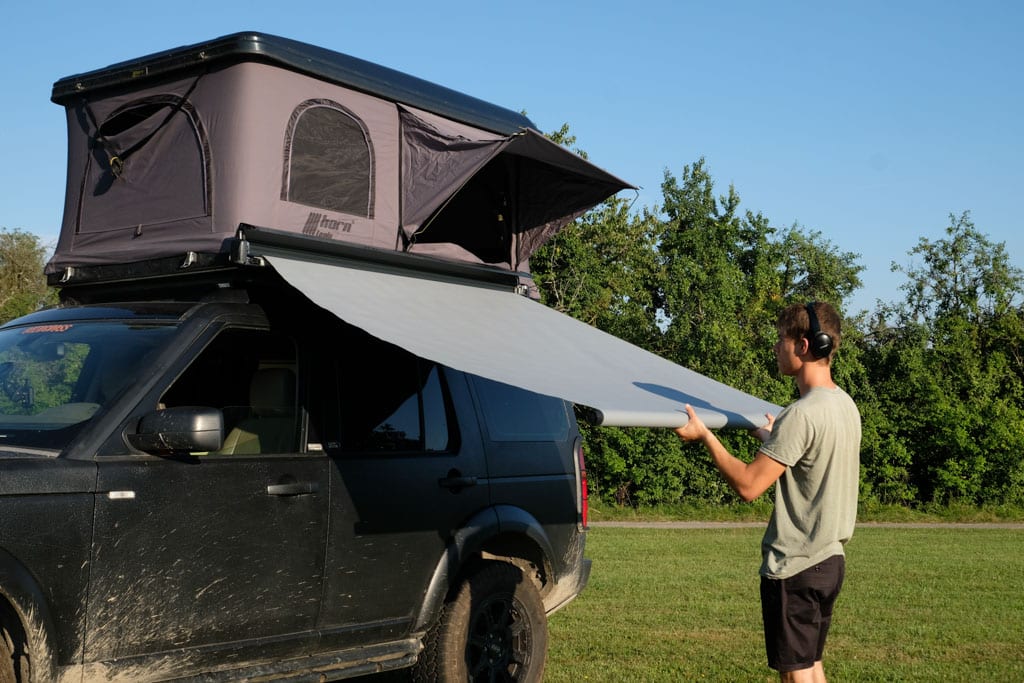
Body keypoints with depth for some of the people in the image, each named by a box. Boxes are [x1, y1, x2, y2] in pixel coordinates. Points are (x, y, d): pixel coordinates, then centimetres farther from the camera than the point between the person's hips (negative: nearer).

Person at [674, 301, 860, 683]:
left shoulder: (801, 414, -22)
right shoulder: (845, 405, 6)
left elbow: (748, 485, -22)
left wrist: (704, 436, -12)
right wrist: (773, 440, 33)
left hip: (795, 567, -9)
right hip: (829, 559, 9)